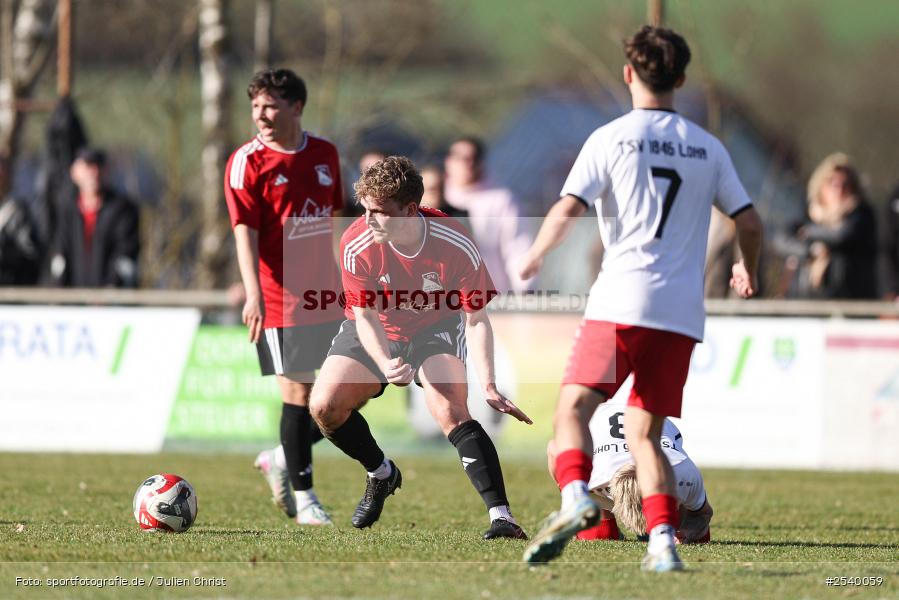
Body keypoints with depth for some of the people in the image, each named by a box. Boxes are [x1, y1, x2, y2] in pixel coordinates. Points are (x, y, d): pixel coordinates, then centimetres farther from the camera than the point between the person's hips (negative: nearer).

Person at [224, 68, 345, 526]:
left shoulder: (325, 154, 9)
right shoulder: (248, 162, -7)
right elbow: (245, 231, -15)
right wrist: (252, 294, -26)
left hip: (327, 296, 6)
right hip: (280, 296, -6)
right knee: (298, 391, -6)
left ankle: (283, 460, 23)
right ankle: (303, 496, 5)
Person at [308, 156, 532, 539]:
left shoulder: (457, 246, -29)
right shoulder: (356, 245, -26)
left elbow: (476, 319, -21)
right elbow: (365, 317, -21)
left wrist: (488, 386, -33)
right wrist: (386, 364, -41)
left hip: (436, 329, -2)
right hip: (376, 336, 3)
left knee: (451, 412, -27)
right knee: (325, 406, -13)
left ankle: (501, 516, -30)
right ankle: (381, 474, 17)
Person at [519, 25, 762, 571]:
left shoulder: (611, 138, 2)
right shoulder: (708, 148, 14)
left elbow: (567, 211, -7)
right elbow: (750, 222, 15)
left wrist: (534, 258, 11)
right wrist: (749, 273, 35)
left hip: (622, 300, -4)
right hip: (683, 311, 4)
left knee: (574, 407, -5)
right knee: (644, 432, 9)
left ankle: (576, 499, -32)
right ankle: (663, 541, -8)